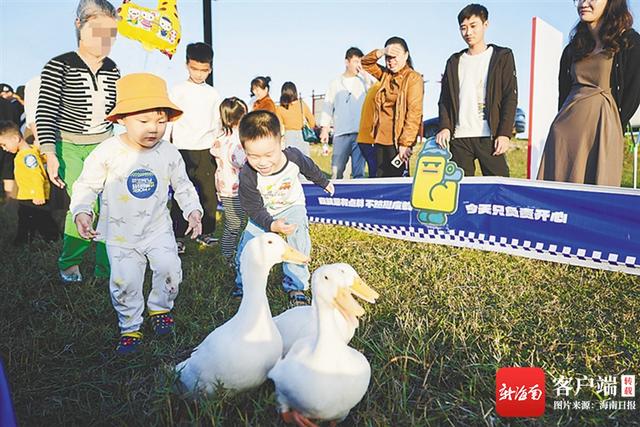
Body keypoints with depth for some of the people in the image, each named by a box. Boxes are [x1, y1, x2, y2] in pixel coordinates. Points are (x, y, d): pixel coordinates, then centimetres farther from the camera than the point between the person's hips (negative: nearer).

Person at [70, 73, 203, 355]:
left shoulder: (169, 153, -6)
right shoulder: (108, 152, -13)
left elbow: (183, 186, 6)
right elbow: (87, 185, -4)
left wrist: (193, 210, -7)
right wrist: (81, 212, -20)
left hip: (158, 228, 2)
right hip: (120, 233, -1)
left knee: (169, 269, -9)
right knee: (124, 281, -4)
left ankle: (159, 308, 22)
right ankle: (130, 327, 21)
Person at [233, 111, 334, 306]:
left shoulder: (294, 157, -29)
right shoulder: (247, 176, -33)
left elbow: (310, 168, -3)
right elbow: (255, 210, -25)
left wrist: (324, 182, 15)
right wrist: (272, 225, -43)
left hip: (292, 206, 0)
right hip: (263, 212, 0)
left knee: (299, 241, -21)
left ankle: (295, 286, -4)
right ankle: (244, 284, 23)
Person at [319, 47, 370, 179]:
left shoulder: (365, 80, 11)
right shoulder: (336, 82, 13)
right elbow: (328, 106, 13)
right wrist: (325, 128, 5)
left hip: (361, 132, 0)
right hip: (341, 133, 0)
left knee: (359, 171, 0)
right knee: (336, 170, -4)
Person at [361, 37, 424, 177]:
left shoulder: (413, 78, -6)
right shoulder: (386, 75, 15)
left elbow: (414, 113, -14)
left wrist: (405, 143, -20)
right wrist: (381, 52, -2)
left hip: (398, 141, -7)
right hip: (381, 139, 7)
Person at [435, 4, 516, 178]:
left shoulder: (502, 56, 9)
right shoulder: (454, 61, 18)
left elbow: (510, 97, 2)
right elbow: (445, 99, 14)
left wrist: (505, 134, -8)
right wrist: (444, 127, -4)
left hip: (490, 136, -2)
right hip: (459, 137, 3)